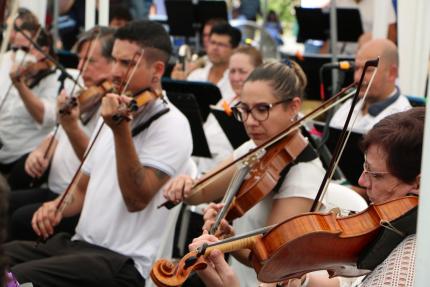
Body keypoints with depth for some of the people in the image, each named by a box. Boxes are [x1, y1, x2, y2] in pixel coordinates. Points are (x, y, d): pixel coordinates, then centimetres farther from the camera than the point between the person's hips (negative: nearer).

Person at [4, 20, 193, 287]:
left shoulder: (170, 124, -9)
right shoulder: (114, 115, 17)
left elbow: (137, 199, -20)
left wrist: (121, 131, -30)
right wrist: (58, 207, 1)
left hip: (124, 262, -8)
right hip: (79, 243, 8)